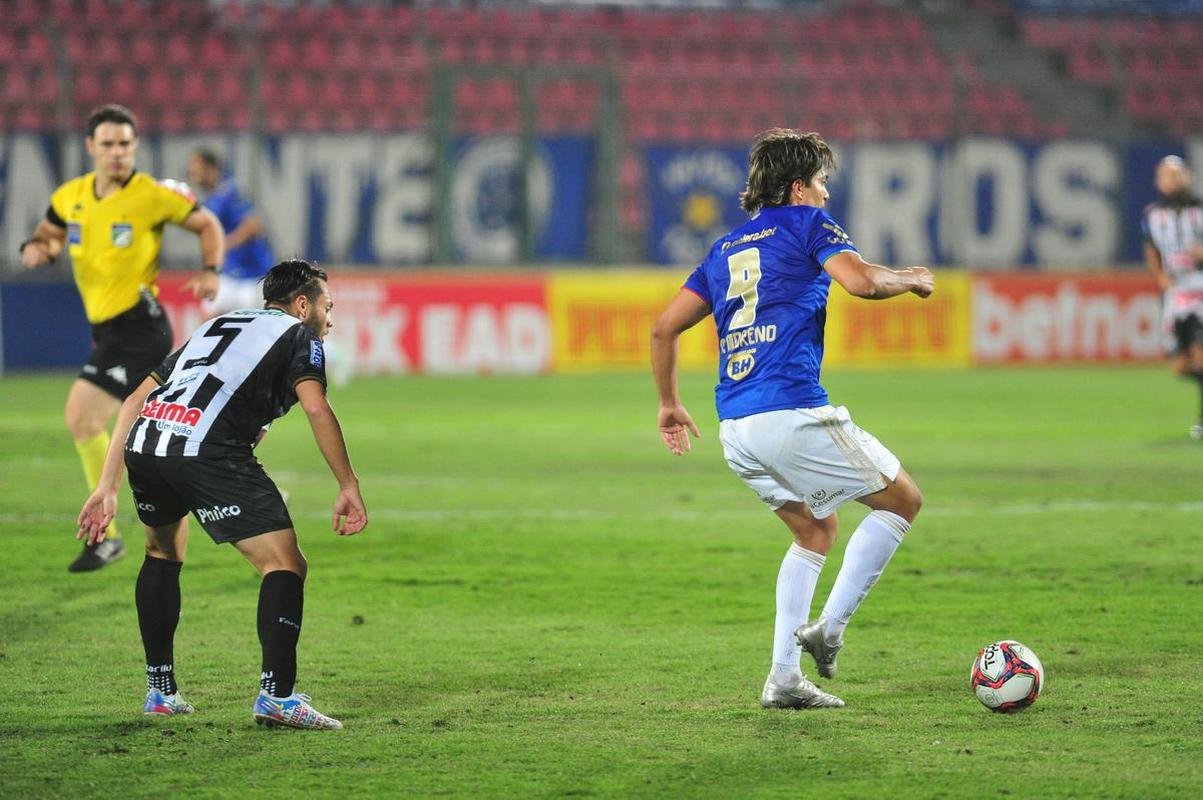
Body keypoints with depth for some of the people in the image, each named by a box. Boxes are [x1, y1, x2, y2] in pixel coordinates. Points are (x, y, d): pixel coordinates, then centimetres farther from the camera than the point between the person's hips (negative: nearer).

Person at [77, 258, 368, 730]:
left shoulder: (216, 326, 35)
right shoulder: (298, 335, 17)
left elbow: (135, 400, 29)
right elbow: (316, 409, -4)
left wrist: (107, 487, 28)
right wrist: (348, 487, 1)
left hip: (143, 443, 7)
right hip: (209, 452, -7)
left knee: (163, 553, 31)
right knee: (284, 566, -2)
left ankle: (160, 690, 32)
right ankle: (277, 694, -17)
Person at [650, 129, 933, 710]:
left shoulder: (726, 248, 23)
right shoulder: (806, 223, 3)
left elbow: (664, 328, 21)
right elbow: (860, 280, -14)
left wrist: (669, 403, 31)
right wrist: (910, 280, 5)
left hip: (735, 430, 8)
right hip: (792, 412, -7)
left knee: (816, 531, 24)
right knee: (902, 499, 8)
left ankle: (783, 678, 14)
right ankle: (829, 628, -1)